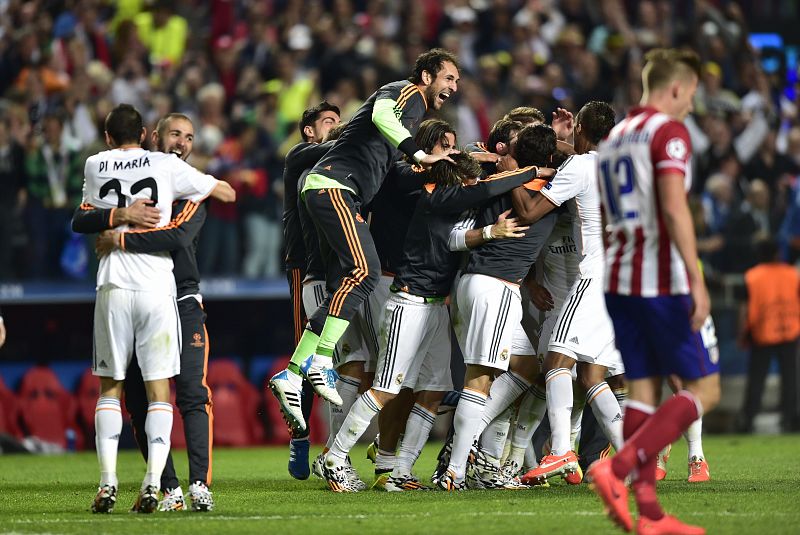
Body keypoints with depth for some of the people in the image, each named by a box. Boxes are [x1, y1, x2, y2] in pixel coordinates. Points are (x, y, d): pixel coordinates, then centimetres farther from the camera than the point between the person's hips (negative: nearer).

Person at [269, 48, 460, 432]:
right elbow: (381, 116, -26)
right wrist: (419, 155, -29)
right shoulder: (406, 92, -3)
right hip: (334, 186, -10)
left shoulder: (416, 110, 27)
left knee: (344, 289, 2)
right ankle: (321, 361, -23)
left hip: (339, 195, 10)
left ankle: (292, 376, 0)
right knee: (364, 270, -21)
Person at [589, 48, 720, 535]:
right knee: (705, 389, -2)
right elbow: (674, 205, -20)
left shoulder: (612, 138, 17)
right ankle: (617, 468, -18)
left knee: (644, 390, 7)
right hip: (665, 283, -8)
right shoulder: (669, 130, -8)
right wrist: (696, 279, -24)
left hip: (619, 279, 8)